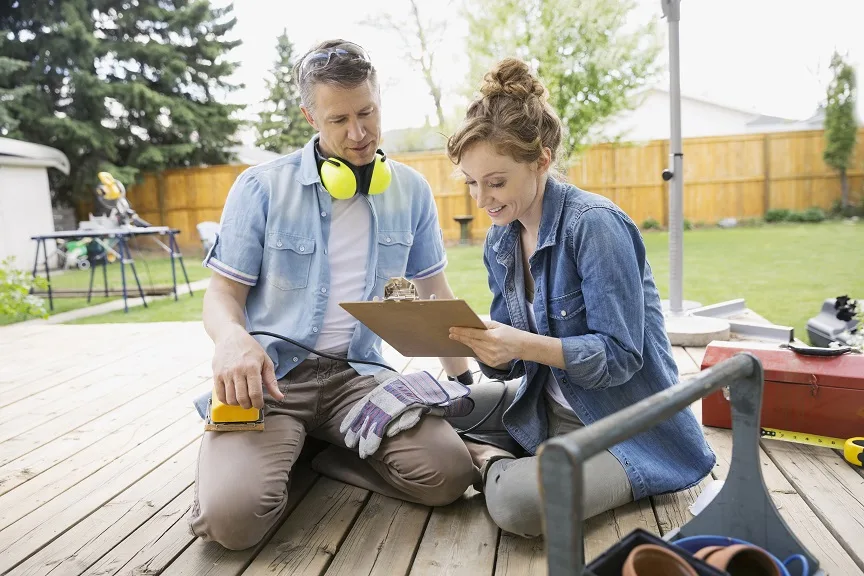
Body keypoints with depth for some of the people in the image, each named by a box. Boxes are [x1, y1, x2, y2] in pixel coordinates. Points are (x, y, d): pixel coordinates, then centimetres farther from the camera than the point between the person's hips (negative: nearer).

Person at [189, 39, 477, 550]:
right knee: (232, 514, -25)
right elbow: (223, 294, 0)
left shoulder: (411, 192, 5)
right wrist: (232, 339, -25)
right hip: (268, 375, -2)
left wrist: (463, 379, 7)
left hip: (357, 374, 3)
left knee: (449, 474, -20)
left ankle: (315, 450, 4)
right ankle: (277, 451, 10)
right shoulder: (262, 188, -4)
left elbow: (434, 290, 14)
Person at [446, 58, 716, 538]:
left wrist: (522, 343, -36)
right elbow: (512, 362, 3)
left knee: (520, 501, -30)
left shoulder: (594, 224, -21)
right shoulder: (500, 242, 2)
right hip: (550, 415, 7)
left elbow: (620, 355, -23)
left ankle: (493, 465, -2)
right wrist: (476, 343, -20)